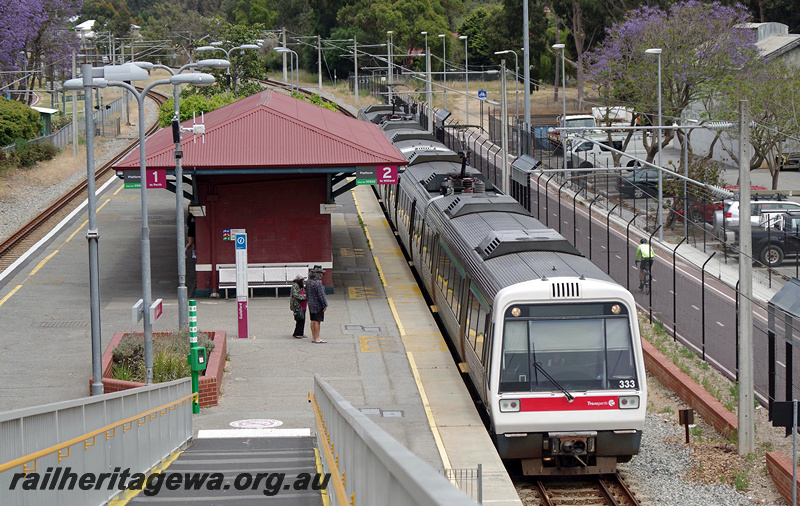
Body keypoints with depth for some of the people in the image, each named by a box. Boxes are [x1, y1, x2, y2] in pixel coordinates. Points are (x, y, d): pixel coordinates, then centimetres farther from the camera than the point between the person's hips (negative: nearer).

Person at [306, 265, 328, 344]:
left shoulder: (309, 282, 6)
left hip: (311, 303, 9)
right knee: (317, 321, -4)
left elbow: (307, 293, 16)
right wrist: (325, 305, -14)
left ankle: (313, 338, 18)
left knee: (313, 321, 13)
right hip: (318, 304, -9)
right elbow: (321, 295, -20)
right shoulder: (318, 283, -21)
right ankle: (317, 339, -2)